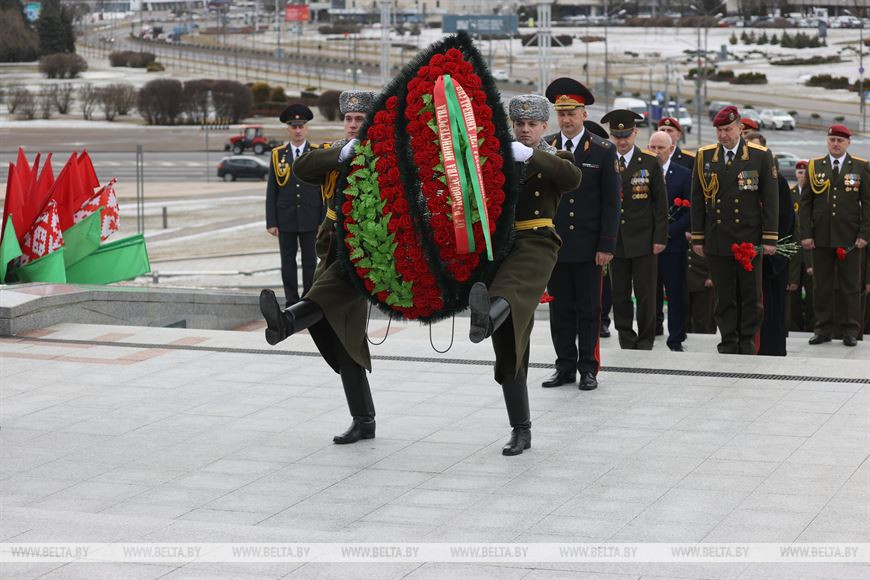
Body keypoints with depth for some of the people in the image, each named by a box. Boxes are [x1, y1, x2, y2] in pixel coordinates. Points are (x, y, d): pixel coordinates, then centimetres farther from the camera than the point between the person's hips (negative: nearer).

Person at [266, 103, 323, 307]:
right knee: (288, 263, 5)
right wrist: (271, 222, -3)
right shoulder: (278, 154, 5)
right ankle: (291, 303, 12)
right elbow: (271, 191, 4)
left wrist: (324, 221, -4)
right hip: (285, 219, 1)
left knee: (310, 262, 2)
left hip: (311, 219, -1)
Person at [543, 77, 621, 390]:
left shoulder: (603, 151, -2)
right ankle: (565, 367, 15)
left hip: (588, 247, -2)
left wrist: (606, 246, -9)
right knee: (560, 309, 7)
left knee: (589, 309, 5)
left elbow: (611, 203, -3)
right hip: (554, 244, 3)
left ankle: (588, 368, 12)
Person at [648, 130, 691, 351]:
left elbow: (691, 210, -2)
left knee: (677, 293, 2)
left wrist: (669, 231, -11)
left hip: (673, 243, -1)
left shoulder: (684, 175, 2)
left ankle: (676, 340, 9)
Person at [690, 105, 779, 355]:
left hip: (749, 238, -1)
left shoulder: (761, 156, 2)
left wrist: (770, 238, -4)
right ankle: (728, 343, 11)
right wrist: (697, 237, 5)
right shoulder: (704, 157, 8)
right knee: (724, 296, 4)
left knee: (751, 294, 3)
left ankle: (747, 341, 13)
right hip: (716, 239, 1)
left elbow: (770, 200, 1)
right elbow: (697, 200, 10)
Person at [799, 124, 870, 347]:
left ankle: (851, 331, 8)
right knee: (822, 286, 4)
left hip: (849, 238, -1)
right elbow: (805, 203, 7)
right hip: (821, 237, 1)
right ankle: (823, 330, 11)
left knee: (851, 286, 2)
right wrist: (806, 233, -2)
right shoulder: (814, 167, 8)